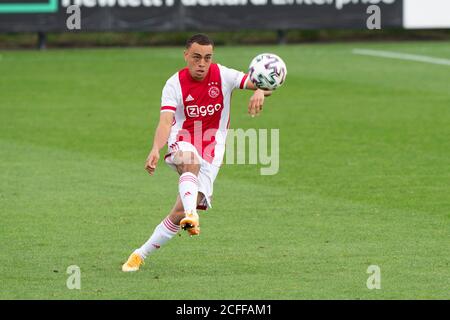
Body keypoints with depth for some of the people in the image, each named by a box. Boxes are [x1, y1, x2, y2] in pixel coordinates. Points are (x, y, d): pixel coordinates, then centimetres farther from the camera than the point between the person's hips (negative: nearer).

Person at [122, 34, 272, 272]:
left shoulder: (222, 75, -7)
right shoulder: (175, 84, -10)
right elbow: (165, 121, -23)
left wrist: (260, 91, -42)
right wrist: (156, 150, -42)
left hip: (211, 154, 2)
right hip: (183, 144, -2)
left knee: (180, 212, -9)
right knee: (190, 161, -41)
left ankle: (141, 255, 3)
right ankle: (191, 217, -57)